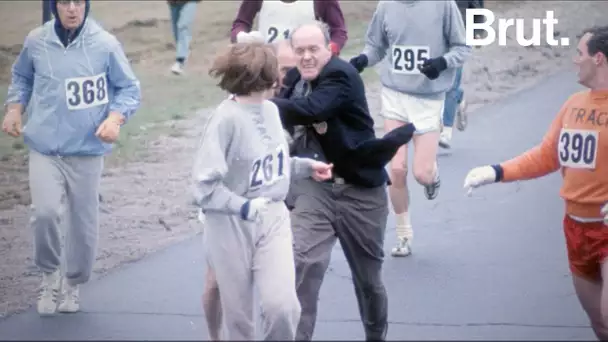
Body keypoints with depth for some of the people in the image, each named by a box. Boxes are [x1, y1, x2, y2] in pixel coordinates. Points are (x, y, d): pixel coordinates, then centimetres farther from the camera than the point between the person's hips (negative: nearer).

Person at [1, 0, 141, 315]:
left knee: (84, 224, 9)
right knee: (45, 212, -18)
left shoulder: (105, 44, -10)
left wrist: (114, 119, -17)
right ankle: (49, 274, 10)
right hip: (45, 147, 0)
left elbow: (129, 89, -1)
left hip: (87, 150, 0)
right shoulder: (36, 41, -4)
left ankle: (72, 283, 34)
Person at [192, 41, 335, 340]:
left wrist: (307, 166, 10)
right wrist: (244, 207, -32)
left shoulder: (270, 110, 2)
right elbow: (204, 186, -22)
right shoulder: (226, 119, -21)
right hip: (232, 227, -5)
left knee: (282, 305, -11)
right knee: (238, 314, 6)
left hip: (273, 219, 5)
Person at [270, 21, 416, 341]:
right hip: (315, 186, 4)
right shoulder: (294, 79, 5)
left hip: (359, 189, -4)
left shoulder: (342, 75, -18)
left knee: (368, 276, 13)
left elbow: (310, 110, -33)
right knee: (301, 264, -17)